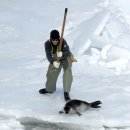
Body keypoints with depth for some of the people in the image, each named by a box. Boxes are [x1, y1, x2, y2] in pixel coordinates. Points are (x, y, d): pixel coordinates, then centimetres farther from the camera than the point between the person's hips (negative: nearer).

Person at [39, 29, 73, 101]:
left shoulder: (63, 41, -35)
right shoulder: (47, 44, -28)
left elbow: (67, 52, -45)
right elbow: (48, 55, -38)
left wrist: (62, 54, -69)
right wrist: (53, 62, -59)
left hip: (66, 58, -3)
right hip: (56, 59, 4)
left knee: (67, 74, -22)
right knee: (51, 73, 12)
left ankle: (66, 93, -13)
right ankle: (49, 89, 40)